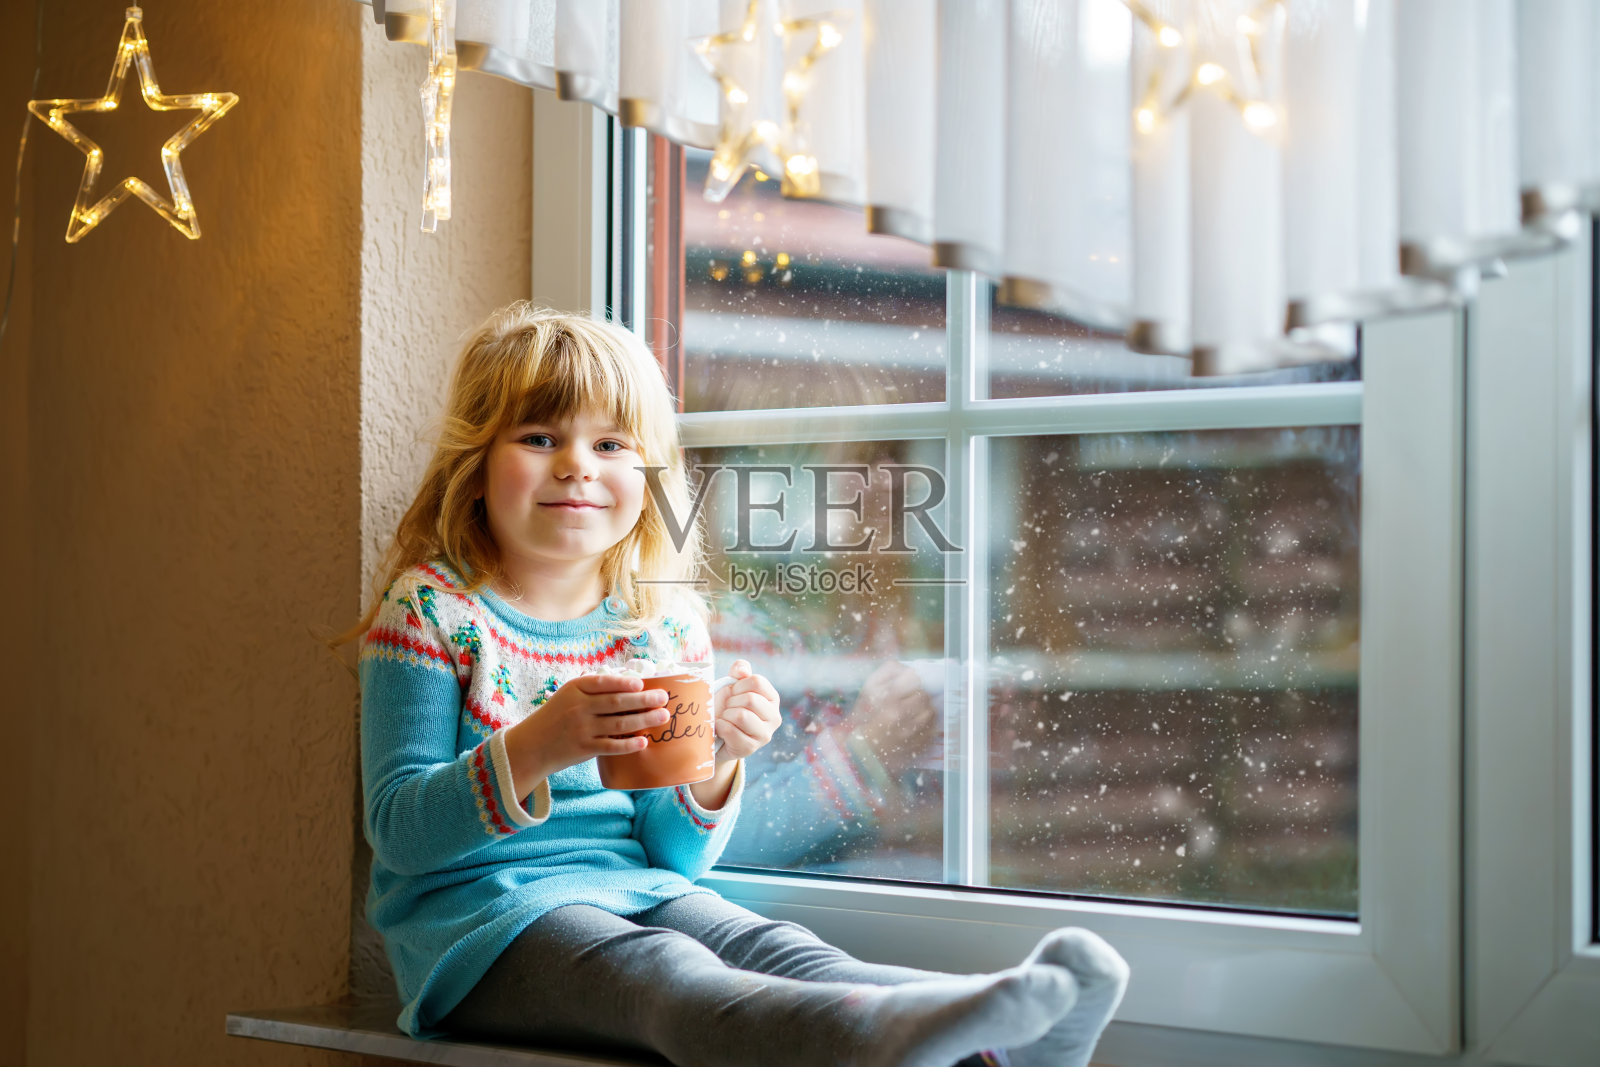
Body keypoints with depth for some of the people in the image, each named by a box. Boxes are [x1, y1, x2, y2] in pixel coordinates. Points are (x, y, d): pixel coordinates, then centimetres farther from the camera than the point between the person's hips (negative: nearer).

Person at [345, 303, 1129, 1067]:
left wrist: (713, 763, -11)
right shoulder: (432, 609, -2)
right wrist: (535, 750, -25)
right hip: (474, 906, -5)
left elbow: (673, 857, 11)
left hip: (632, 890, 5)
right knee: (654, 969, -34)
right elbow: (396, 829, -9)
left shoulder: (666, 623, 10)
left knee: (771, 949, -26)